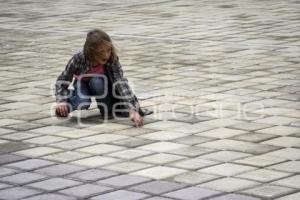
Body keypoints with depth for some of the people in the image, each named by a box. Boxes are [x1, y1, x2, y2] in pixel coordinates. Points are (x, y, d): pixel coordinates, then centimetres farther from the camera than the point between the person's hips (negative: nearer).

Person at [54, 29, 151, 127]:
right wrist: (61, 102, -38)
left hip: (103, 86, 1)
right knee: (83, 103, -33)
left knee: (97, 81, -34)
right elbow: (62, 81, -23)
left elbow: (122, 84, -43)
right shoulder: (79, 58, -33)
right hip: (83, 84, -1)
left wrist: (132, 111, -55)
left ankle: (108, 109, -9)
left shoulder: (112, 59, -34)